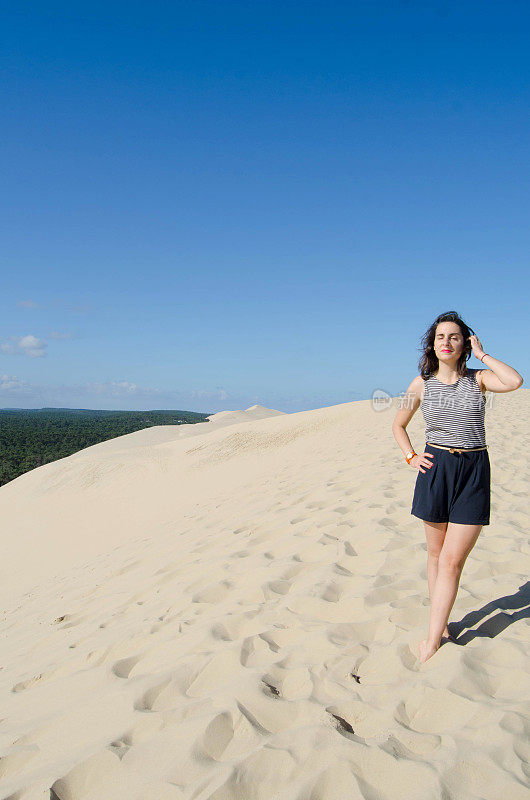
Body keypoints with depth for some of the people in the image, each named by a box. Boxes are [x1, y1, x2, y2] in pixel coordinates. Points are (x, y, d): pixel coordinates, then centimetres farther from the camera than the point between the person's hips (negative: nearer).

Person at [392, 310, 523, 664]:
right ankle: (442, 627, 27)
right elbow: (399, 425, 16)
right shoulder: (422, 383, 4)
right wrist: (411, 458, 3)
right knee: (436, 553, 10)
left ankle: (432, 642, 3)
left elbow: (515, 381, -21)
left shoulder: (479, 378, 1)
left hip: (474, 471, -1)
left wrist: (482, 354, -8)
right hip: (436, 469, 2)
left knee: (452, 561, -4)